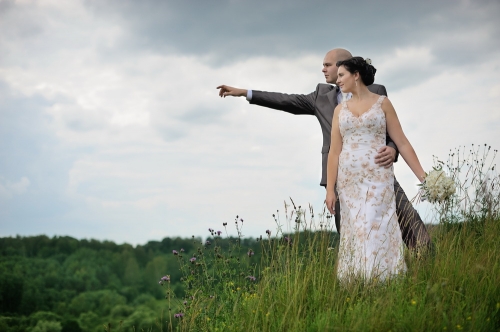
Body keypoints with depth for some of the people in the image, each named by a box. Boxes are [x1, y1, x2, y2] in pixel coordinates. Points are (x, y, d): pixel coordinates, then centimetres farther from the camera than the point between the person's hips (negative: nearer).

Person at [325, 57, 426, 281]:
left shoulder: (382, 103, 4)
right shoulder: (340, 109, 12)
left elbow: (402, 143, 2)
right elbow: (334, 152, 9)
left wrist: (423, 177, -3)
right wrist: (330, 189, 2)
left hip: (378, 178, -3)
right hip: (348, 180, 3)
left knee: (375, 230, -10)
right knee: (354, 232, 2)